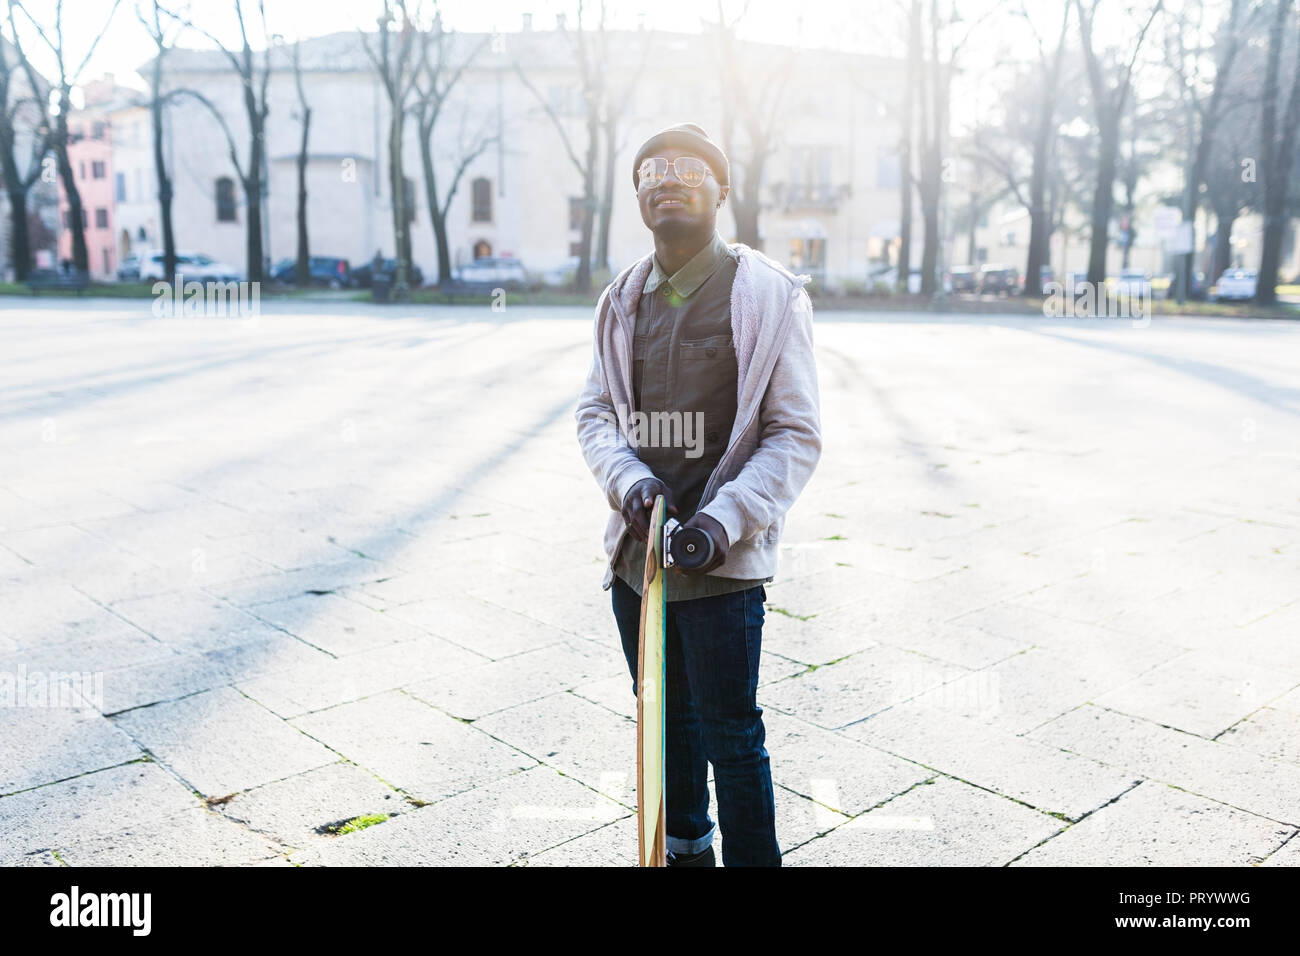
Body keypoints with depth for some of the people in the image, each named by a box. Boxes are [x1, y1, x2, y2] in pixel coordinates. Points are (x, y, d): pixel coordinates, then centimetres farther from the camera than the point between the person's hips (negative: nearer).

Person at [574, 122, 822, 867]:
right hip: (637, 548, 5)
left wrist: (723, 519, -20)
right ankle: (685, 847, 42)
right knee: (666, 720, 21)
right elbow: (595, 412, 9)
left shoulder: (770, 295, -6)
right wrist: (629, 480, -12)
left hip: (723, 561, -5)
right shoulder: (623, 298, 8)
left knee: (732, 737, 3)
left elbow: (797, 435, -8)